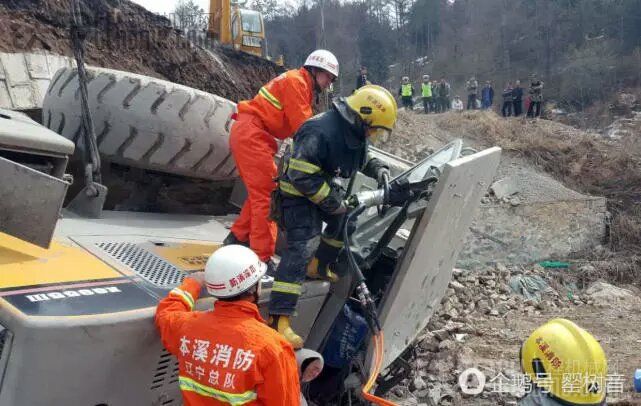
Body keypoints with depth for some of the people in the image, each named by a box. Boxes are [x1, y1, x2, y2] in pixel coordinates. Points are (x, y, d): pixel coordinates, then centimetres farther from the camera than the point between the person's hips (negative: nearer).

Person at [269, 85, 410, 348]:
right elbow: (302, 176, -32)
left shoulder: (356, 133, 0)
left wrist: (379, 170, 1)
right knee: (302, 247, -21)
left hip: (324, 187, 10)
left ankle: (319, 266, 38)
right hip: (298, 194, -10)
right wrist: (334, 202, -26)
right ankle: (279, 319, -23)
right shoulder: (321, 131, -31)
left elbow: (362, 158, 21)